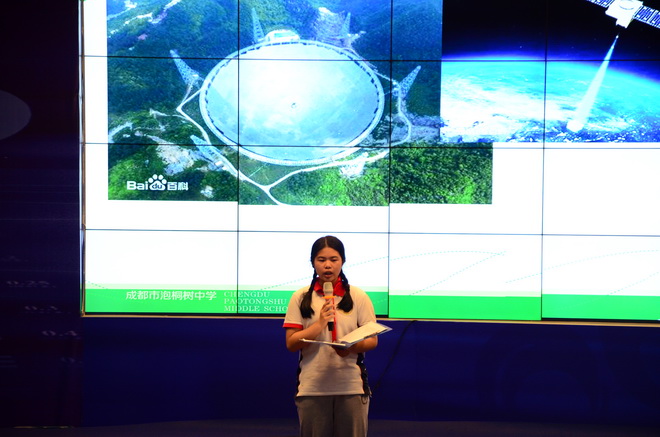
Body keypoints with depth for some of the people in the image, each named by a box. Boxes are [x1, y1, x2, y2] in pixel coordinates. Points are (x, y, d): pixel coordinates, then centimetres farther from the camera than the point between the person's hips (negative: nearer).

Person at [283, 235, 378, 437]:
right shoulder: (301, 298, 4)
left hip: (352, 388, 0)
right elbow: (291, 343, -2)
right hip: (311, 388, 0)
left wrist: (351, 347, -20)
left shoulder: (358, 297, 4)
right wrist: (319, 324, -16)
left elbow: (372, 340, 2)